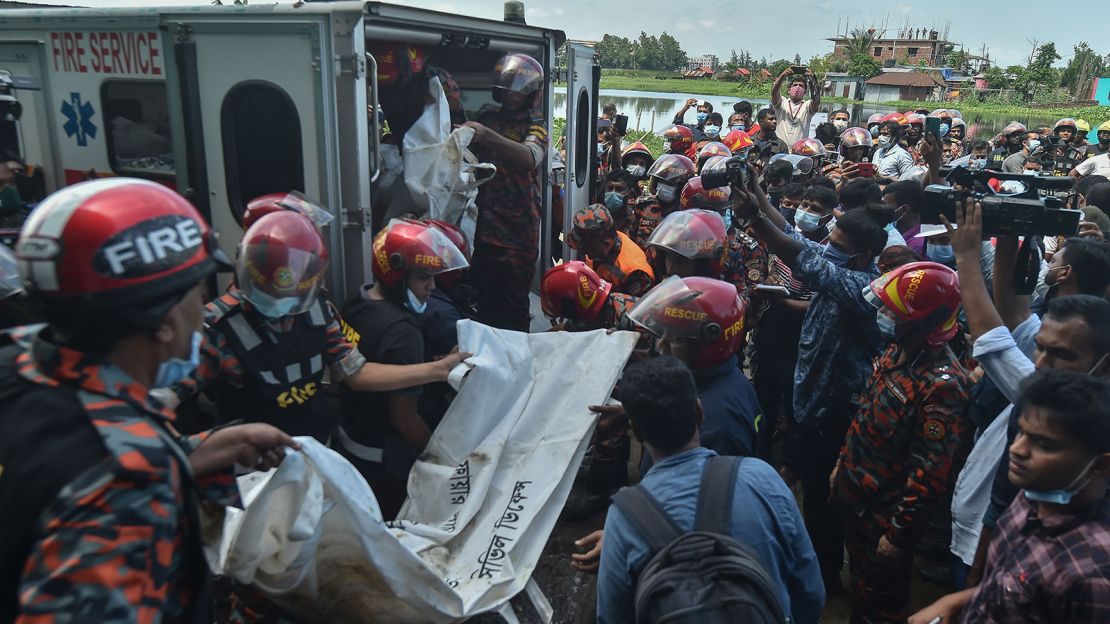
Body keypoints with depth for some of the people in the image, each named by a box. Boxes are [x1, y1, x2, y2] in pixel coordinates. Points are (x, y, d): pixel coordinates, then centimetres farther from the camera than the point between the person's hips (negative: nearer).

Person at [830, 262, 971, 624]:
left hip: (885, 514, -7)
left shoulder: (942, 384, -29)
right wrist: (843, 464, 17)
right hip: (854, 498, 8)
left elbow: (930, 473, -26)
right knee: (860, 580, 28)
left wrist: (899, 534, -20)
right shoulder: (897, 352, -2)